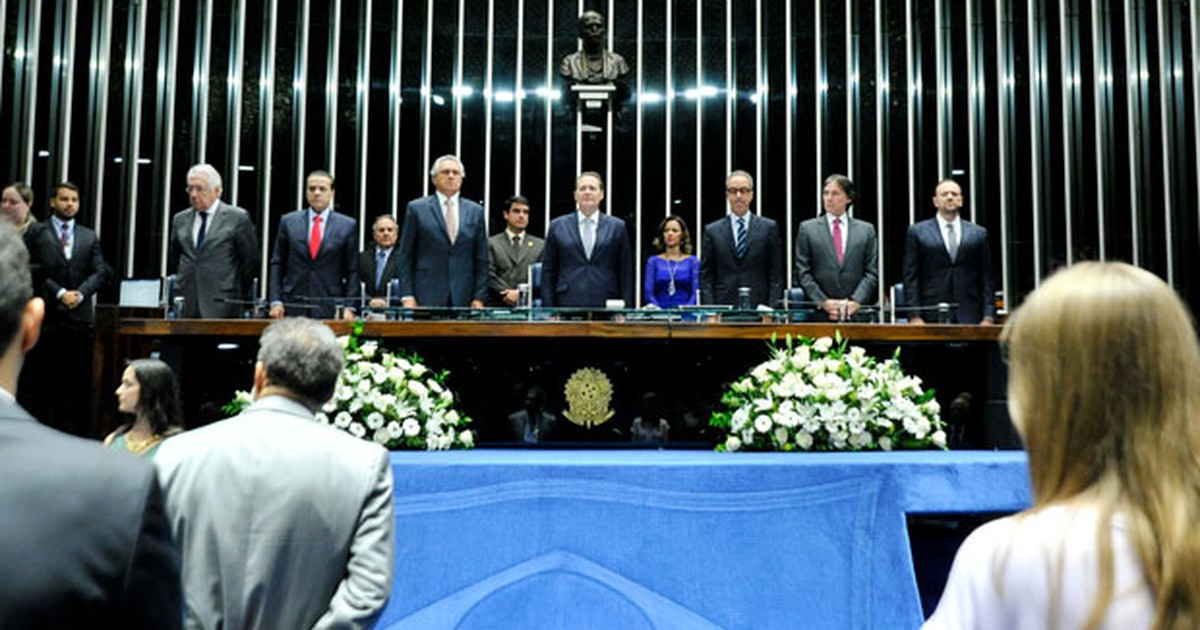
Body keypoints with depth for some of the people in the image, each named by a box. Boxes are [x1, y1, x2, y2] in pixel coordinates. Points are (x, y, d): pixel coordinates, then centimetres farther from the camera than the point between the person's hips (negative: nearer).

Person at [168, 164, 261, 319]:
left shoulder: (238, 218, -1)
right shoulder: (180, 219, 14)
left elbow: (251, 262, 1)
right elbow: (173, 260, 23)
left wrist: (238, 299, 3)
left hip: (221, 306, -4)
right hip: (186, 305, 4)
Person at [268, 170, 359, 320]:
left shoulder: (348, 225, 3)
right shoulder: (288, 221, 8)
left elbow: (352, 271, 3)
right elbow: (277, 264, 9)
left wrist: (349, 307, -5)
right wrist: (276, 302, 0)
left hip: (330, 309, -1)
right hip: (292, 306, 1)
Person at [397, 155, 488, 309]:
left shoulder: (475, 211, 10)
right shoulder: (417, 208, 5)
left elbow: (481, 259, 10)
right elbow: (406, 256, 3)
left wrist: (479, 297, 2)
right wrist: (407, 296, -4)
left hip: (463, 298, 2)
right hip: (427, 296, -2)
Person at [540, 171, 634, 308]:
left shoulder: (617, 227, 8)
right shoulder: (557, 226, 9)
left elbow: (625, 274, 7)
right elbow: (548, 273, 8)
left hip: (606, 307, 0)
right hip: (567, 305, 0)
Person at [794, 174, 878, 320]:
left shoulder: (866, 230, 11)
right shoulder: (807, 228, 7)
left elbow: (872, 272, 6)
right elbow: (802, 273, 2)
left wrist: (856, 301, -7)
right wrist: (823, 302, -8)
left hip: (856, 313, 1)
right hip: (818, 313, -1)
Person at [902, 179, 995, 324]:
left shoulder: (978, 233, 12)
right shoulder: (917, 232, 7)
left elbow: (986, 279, 10)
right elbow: (911, 278, 3)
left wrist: (988, 317, 2)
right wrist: (915, 316, -6)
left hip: (970, 317, 2)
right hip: (931, 317, -2)